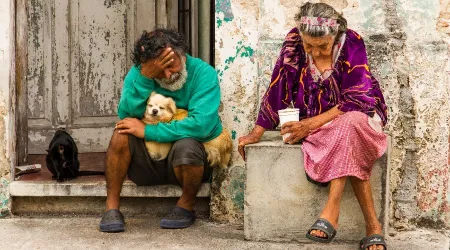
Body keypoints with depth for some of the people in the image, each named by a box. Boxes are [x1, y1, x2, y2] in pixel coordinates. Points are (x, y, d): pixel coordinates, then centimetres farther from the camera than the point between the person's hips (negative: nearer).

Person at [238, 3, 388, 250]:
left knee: (351, 124, -37)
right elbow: (278, 89, -6)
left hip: (355, 114, -1)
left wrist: (313, 123, -26)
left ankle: (332, 210, -38)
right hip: (312, 122, 1)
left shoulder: (352, 43, -15)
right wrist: (257, 132, -9)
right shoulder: (294, 42, -9)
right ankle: (372, 224, -33)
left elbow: (356, 98, -19)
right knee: (347, 134, -33)